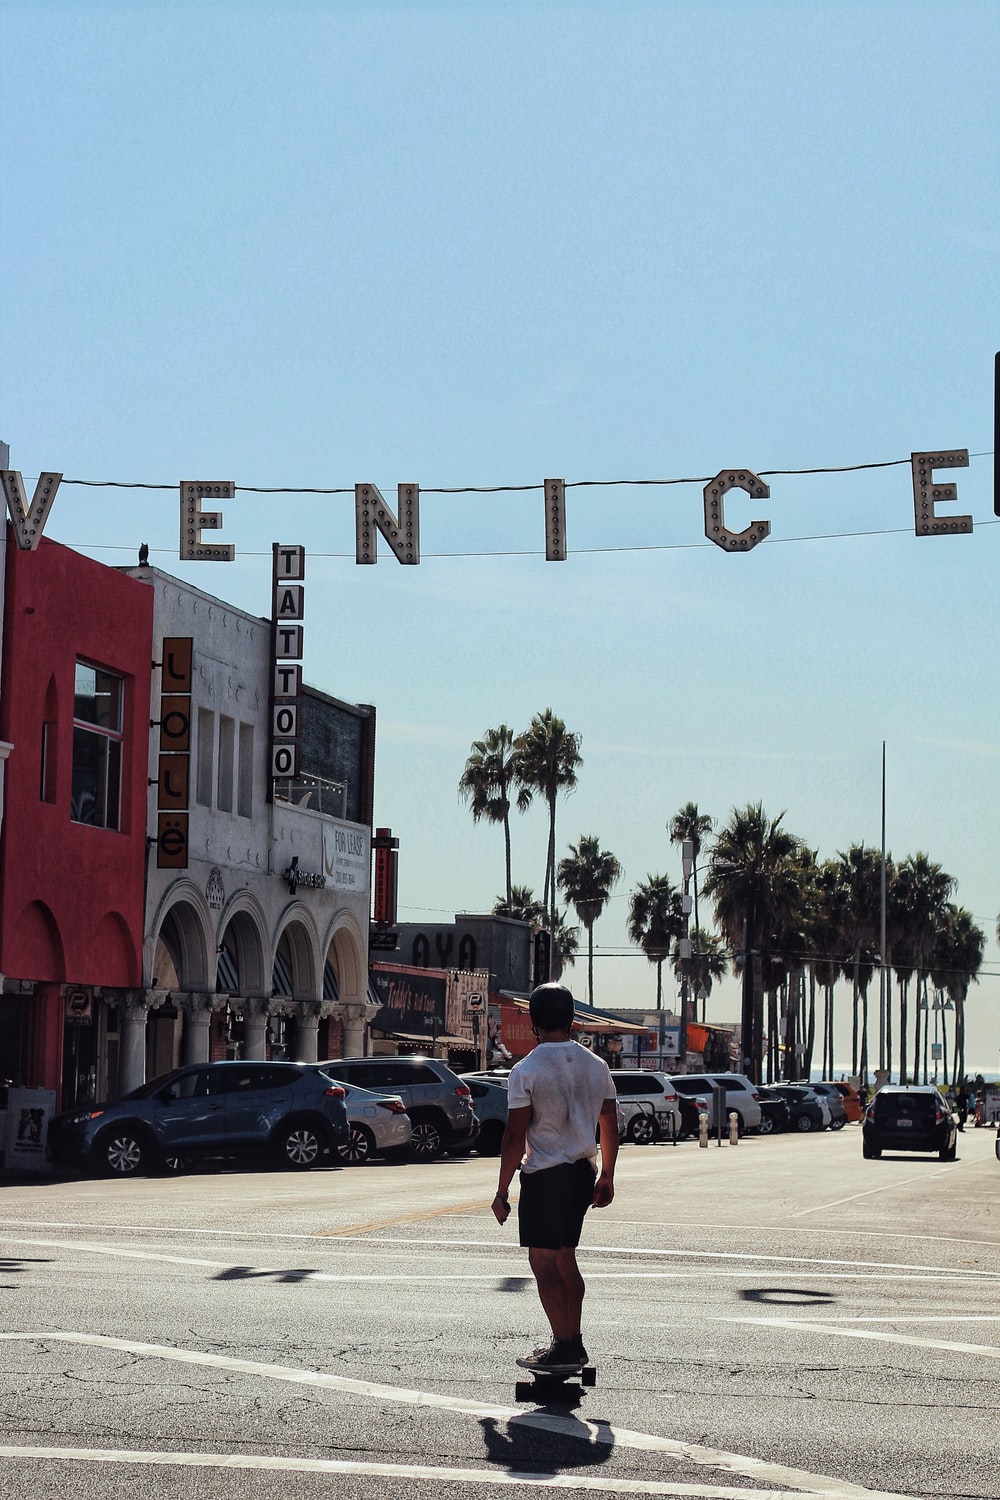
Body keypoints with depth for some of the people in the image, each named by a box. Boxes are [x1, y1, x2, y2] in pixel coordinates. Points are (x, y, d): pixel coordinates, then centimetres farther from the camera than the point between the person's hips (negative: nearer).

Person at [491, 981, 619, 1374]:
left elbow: (515, 1137, -13)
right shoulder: (596, 1066, 5)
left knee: (543, 1262, -2)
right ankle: (574, 1344, 21)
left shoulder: (527, 1071, -12)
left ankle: (564, 1347, -7)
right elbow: (610, 1127, 11)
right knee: (564, 1258, 17)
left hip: (544, 1175, -6)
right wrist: (606, 1177, 21)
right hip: (583, 1172, 6)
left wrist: (502, 1191, -7)